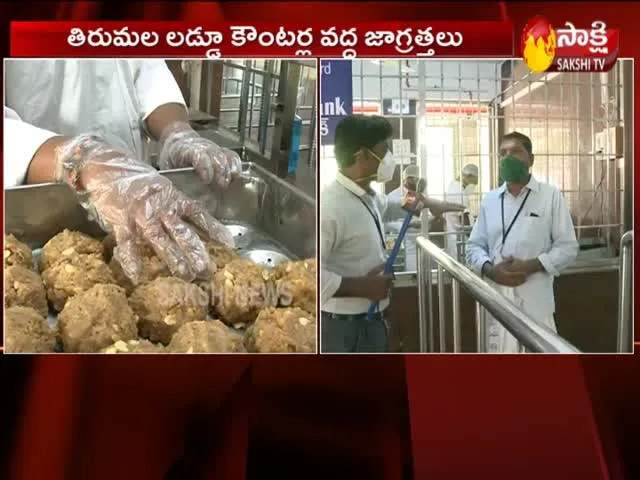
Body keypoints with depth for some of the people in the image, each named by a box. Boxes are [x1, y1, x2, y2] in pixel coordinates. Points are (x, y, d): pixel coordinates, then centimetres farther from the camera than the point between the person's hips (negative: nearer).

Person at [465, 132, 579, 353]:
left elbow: (568, 247, -1)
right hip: (498, 300, 3)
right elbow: (474, 246, 11)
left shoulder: (551, 195, 1)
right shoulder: (490, 200, 10)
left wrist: (530, 266, -15)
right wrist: (490, 270, -9)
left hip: (536, 301, -3)